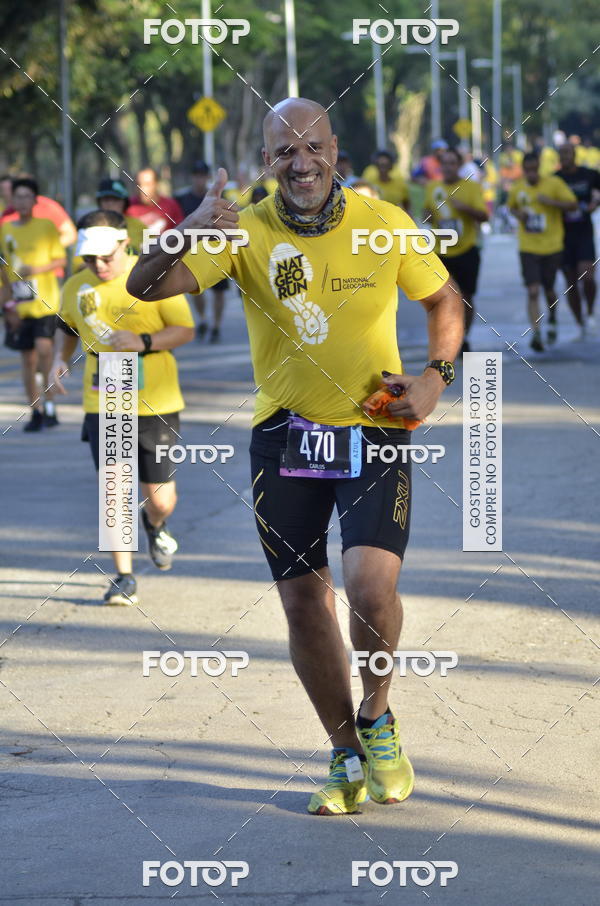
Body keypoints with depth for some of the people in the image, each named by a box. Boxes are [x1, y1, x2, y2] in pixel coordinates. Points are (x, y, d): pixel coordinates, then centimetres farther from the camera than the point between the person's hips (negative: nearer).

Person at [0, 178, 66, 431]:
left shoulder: (46, 226, -1)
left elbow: (60, 260, 1)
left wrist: (36, 269, -16)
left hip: (45, 302, -3)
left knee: (44, 347, -19)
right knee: (27, 358, 5)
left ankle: (50, 406, -11)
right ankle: (36, 412, 14)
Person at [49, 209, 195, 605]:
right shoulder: (76, 288, 3)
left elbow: (186, 330, -4)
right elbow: (68, 329, 22)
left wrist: (143, 343, -19)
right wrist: (61, 359, 2)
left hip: (156, 405, -2)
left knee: (160, 498, 4)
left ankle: (155, 526, 41)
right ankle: (124, 578, 5)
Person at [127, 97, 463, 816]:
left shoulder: (385, 224, -5)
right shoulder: (246, 231, -7)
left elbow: (443, 300, 13)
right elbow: (144, 286, -19)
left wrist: (435, 379, -3)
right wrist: (190, 235, -37)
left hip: (374, 433, -1)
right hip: (284, 435, 1)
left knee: (370, 586, -19)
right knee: (304, 601, 4)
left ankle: (377, 718, 11)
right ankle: (347, 758, 23)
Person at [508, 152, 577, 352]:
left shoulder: (554, 184, -7)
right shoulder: (517, 188, 3)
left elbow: (573, 205, -10)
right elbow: (512, 206, 22)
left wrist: (551, 202, -24)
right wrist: (518, 214, -2)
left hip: (552, 247, -1)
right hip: (528, 249, 1)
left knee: (548, 289, 13)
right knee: (533, 292, -12)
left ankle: (552, 320, 43)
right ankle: (536, 333, -16)